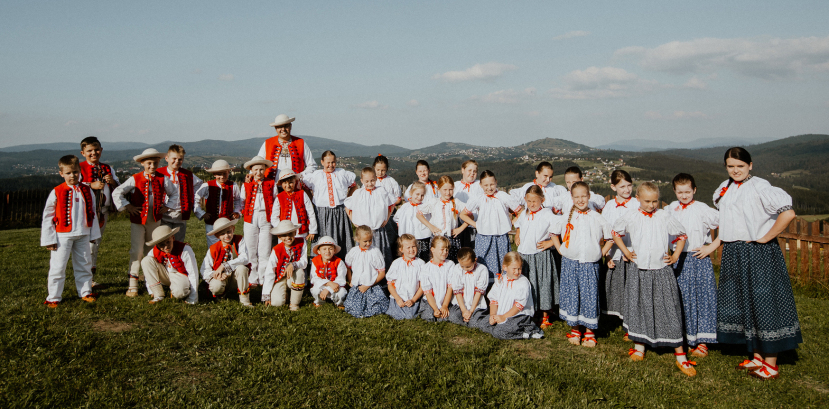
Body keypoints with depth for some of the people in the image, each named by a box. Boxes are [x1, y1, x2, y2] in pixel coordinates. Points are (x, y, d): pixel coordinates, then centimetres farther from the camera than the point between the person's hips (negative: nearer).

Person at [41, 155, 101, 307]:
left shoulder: (87, 191, 4)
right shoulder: (57, 192, -5)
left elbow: (93, 213, 10)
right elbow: (47, 216, -3)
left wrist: (94, 234, 9)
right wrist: (49, 239, -6)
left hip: (83, 234, 3)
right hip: (63, 236, -3)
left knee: (84, 264, 12)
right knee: (58, 267, 1)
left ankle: (85, 292, 24)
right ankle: (54, 297, 11)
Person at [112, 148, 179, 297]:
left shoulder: (163, 179, 0)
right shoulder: (135, 179, -4)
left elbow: (174, 193, 14)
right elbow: (117, 193, 1)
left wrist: (167, 207, 4)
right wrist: (127, 206, -6)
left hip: (155, 219, 2)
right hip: (137, 219, -2)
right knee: (136, 251, -7)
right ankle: (133, 284, -1)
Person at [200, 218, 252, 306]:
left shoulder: (240, 241, -11)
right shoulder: (213, 249, -8)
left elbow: (244, 259, -27)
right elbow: (204, 270, -7)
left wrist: (224, 266, -31)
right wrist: (215, 275, -30)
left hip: (236, 275, 0)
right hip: (221, 277, 1)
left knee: (241, 268, -33)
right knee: (216, 287, -33)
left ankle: (244, 298, -17)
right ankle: (221, 292, 9)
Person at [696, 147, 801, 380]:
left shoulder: (760, 187, -12)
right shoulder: (725, 189, 10)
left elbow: (788, 213, -21)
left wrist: (765, 238, -16)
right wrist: (713, 245, 13)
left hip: (758, 253, -8)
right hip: (733, 254, 8)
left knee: (764, 302, -1)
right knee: (743, 304, 13)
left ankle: (771, 365, 8)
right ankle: (757, 357, 26)